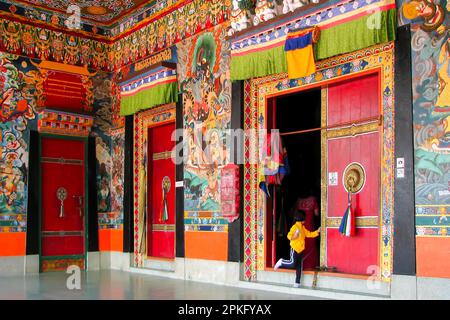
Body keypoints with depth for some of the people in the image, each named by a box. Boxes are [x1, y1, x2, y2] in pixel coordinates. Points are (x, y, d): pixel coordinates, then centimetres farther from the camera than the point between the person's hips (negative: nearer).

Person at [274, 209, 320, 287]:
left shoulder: (303, 227, 11)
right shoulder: (295, 227, -13)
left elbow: (309, 234, 17)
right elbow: (289, 235, -17)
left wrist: (317, 232, 12)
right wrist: (294, 237, -34)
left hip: (301, 249, 8)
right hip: (294, 249, -8)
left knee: (299, 267, 7)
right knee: (292, 264, -10)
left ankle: (297, 283, 11)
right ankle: (281, 262, 16)